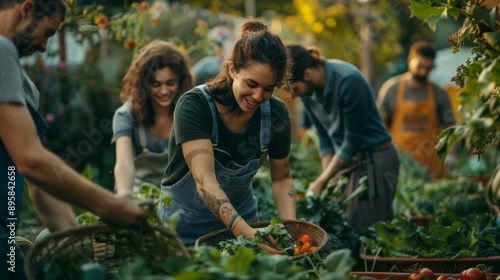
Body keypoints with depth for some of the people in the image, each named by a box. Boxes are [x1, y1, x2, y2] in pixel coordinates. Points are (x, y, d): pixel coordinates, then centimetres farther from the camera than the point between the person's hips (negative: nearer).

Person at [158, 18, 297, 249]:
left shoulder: (276, 115, -14)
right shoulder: (194, 106, -26)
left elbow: (281, 178, -2)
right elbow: (204, 179, -36)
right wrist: (245, 231, -48)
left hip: (241, 223, 4)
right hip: (185, 230, -3)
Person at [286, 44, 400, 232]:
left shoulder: (348, 81, -25)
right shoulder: (309, 91, -5)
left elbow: (353, 140, -19)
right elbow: (324, 136, 3)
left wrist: (321, 182, -16)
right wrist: (328, 183, -3)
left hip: (375, 159, -7)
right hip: (345, 158, 7)